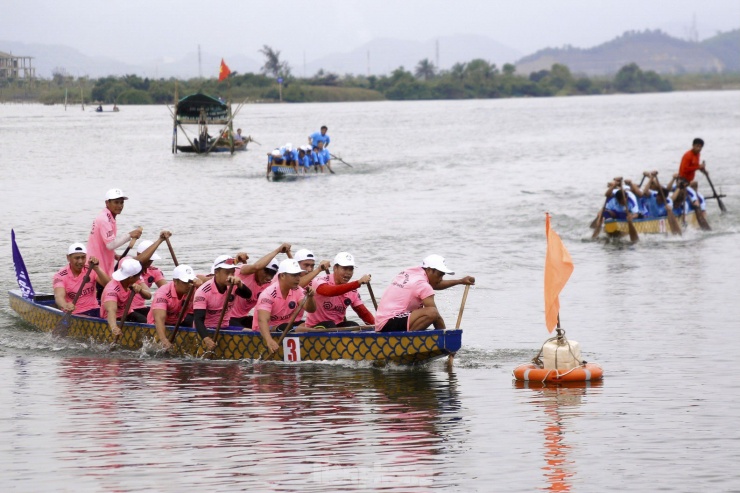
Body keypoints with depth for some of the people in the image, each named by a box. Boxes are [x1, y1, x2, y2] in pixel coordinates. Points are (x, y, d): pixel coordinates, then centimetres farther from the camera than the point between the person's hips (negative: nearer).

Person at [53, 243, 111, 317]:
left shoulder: (91, 270, 5)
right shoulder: (60, 276, -4)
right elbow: (59, 296, -23)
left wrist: (97, 269, -24)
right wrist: (65, 306, -46)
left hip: (94, 311, 3)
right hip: (74, 314, -3)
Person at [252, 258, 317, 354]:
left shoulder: (297, 290, -2)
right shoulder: (268, 294, -24)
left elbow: (310, 310, -9)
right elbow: (262, 320, -37)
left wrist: (310, 297, -32)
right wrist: (269, 340, -55)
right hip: (266, 330, -6)